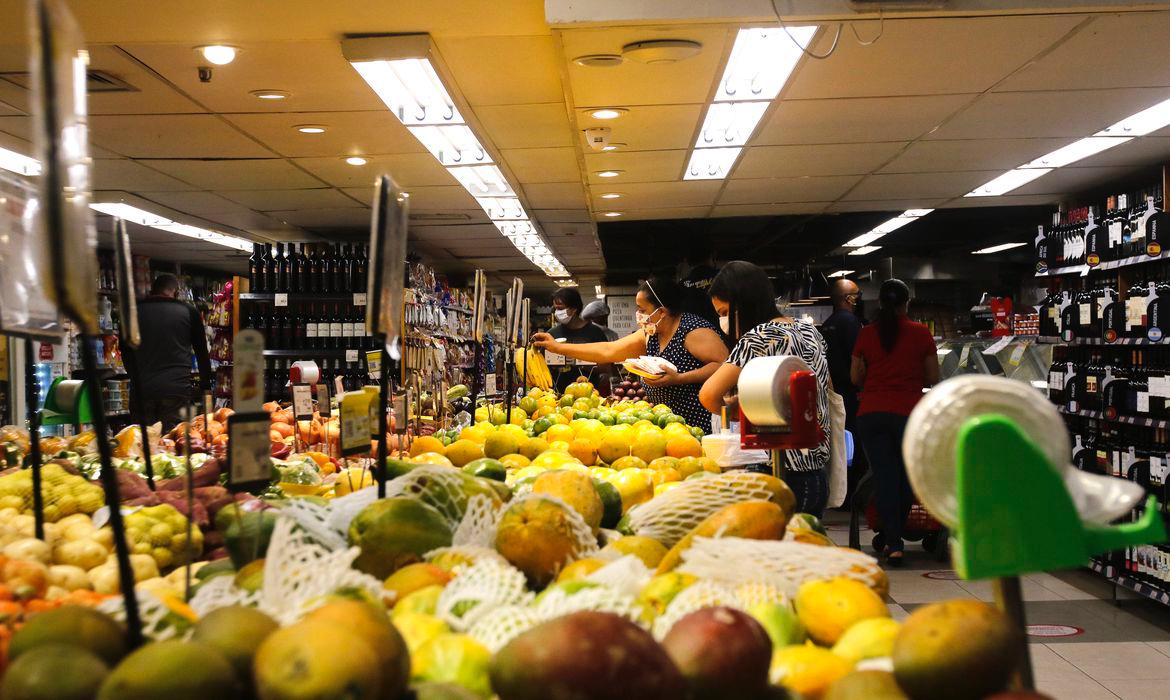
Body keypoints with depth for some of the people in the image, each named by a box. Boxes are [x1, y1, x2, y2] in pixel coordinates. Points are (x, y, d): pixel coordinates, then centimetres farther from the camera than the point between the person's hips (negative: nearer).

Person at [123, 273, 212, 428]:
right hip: (177, 388, -2)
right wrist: (205, 386, 24)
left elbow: (126, 352, 19)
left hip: (142, 390, 2)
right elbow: (202, 351, 13)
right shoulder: (189, 311, 5)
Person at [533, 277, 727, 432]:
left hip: (702, 428, -8)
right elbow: (608, 351, 13)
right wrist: (557, 347, 12)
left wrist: (678, 378, -26)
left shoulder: (694, 331, -13)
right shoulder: (649, 335, 11)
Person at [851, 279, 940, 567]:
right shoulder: (921, 333, -1)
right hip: (908, 413, -1)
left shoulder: (866, 334, 2)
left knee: (884, 478, 5)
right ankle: (894, 538, 27)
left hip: (870, 414, 1)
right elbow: (933, 378, 3)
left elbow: (856, 378, 6)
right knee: (907, 477, 15)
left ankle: (893, 543, 1)